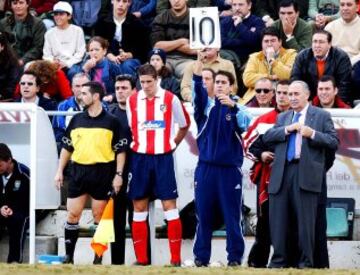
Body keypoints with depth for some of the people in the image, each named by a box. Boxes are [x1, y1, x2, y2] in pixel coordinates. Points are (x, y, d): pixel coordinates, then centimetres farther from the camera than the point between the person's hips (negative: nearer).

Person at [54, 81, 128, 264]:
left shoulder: (111, 122, -1)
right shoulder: (76, 120, 9)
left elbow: (120, 150, -1)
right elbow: (67, 147, 15)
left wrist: (118, 174, -8)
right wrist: (60, 171, 10)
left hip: (102, 172, -3)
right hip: (78, 171, 3)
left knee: (99, 216, 2)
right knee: (72, 214, 0)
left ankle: (98, 258, 9)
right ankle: (69, 256, 7)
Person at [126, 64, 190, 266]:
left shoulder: (170, 99, -3)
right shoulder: (132, 101, 4)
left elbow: (185, 125, 10)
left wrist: (173, 145, 9)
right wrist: (136, 145, 8)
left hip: (163, 158, -3)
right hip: (140, 158, 3)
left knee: (169, 205, -5)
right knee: (139, 207, 4)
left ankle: (176, 258, -5)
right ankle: (141, 258, 9)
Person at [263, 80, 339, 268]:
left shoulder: (321, 116, 9)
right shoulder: (282, 117, 21)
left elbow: (334, 142, 1)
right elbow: (267, 137, 7)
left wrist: (312, 134, -12)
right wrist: (288, 129, -6)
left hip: (306, 173, -4)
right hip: (282, 173, 4)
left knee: (305, 220, -4)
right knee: (278, 219, 1)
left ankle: (306, 262, 1)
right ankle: (279, 260, 7)